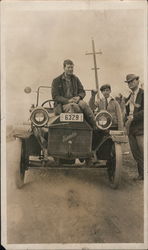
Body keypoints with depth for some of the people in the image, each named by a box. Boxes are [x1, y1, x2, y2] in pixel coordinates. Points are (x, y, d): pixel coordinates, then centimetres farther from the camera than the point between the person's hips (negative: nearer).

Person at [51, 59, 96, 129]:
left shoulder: (75, 79, 16)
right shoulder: (56, 81, 3)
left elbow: (82, 92, 15)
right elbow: (55, 96, -5)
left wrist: (78, 97, -10)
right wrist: (68, 100, -18)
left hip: (75, 101, 3)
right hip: (62, 104, -3)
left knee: (83, 104, -30)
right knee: (72, 106, -37)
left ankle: (96, 127, -29)